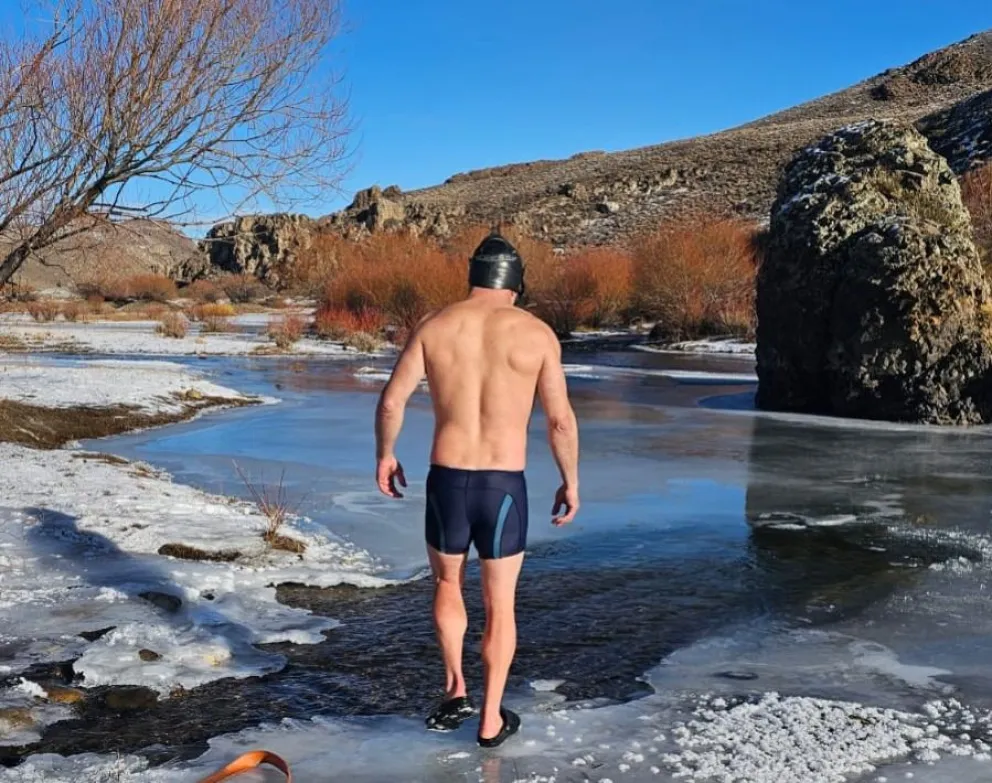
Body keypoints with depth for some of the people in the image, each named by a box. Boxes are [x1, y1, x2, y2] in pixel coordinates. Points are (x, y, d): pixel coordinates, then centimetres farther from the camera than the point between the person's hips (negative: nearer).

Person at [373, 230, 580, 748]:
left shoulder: (434, 327, 0)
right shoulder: (536, 333, -3)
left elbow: (391, 402, -1)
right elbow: (561, 421, -2)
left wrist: (384, 455, 16)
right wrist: (571, 482, 10)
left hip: (447, 479, 1)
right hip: (504, 485, -1)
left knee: (447, 585, 26)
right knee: (500, 604, 14)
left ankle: (456, 690, 20)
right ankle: (491, 721, 22)